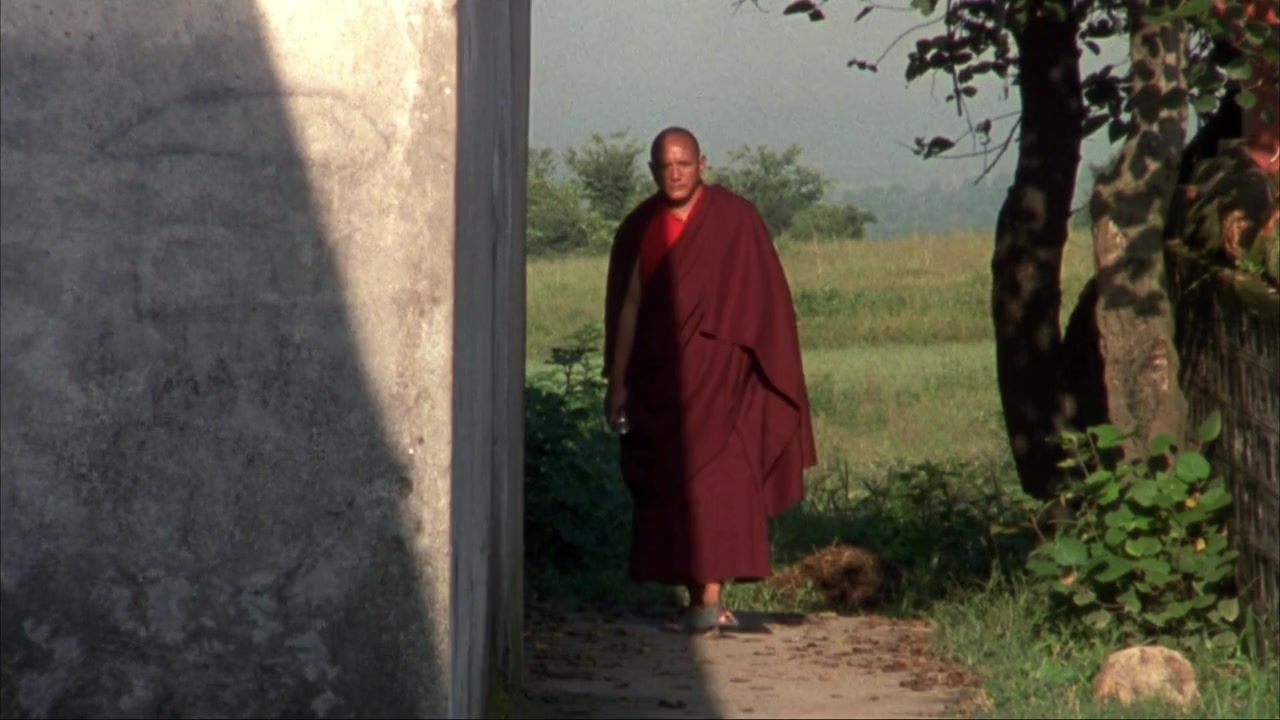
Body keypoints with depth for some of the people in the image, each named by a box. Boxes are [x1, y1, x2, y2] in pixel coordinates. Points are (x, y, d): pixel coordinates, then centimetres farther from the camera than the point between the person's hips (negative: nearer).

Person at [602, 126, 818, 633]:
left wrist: (769, 376, -6)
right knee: (670, 488, 3)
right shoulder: (639, 230, 7)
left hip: (720, 373, -4)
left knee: (713, 482, -13)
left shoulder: (736, 220, -3)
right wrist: (618, 382, 9)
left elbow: (765, 299, -2)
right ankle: (701, 601, 10)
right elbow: (625, 308, 11)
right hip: (659, 379, 4)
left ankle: (711, 599, -17)